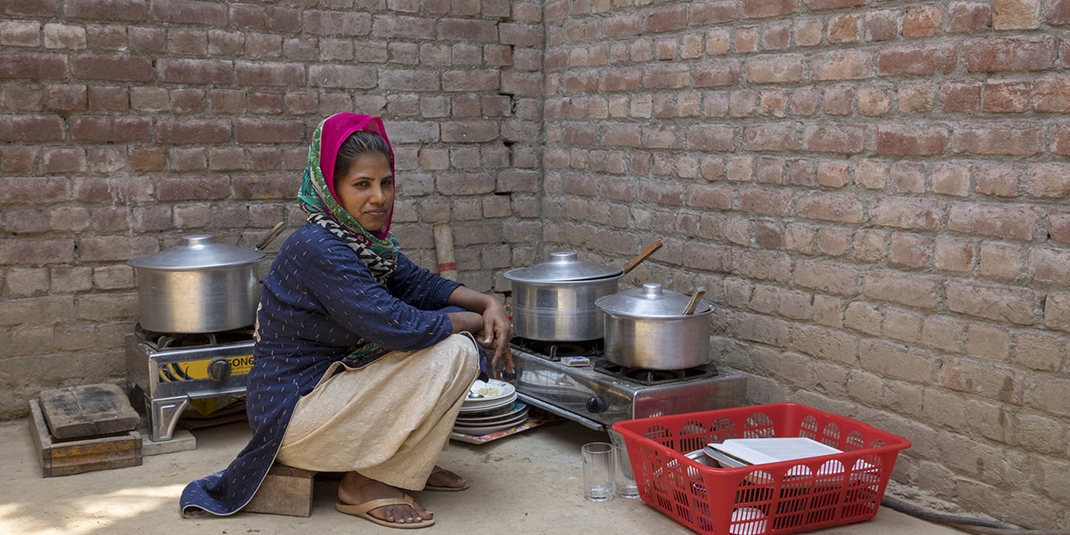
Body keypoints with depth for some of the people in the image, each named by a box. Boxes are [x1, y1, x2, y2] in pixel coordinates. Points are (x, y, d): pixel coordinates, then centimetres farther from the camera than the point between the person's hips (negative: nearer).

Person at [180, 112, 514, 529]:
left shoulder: (363, 240, 3)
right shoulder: (318, 249, -25)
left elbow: (418, 283, 11)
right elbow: (399, 327, -29)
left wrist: (486, 303, -5)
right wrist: (473, 321, -14)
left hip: (332, 382, 9)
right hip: (293, 415, -9)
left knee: (455, 329, 9)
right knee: (454, 350, -19)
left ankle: (409, 459, 13)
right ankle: (368, 484, -8)